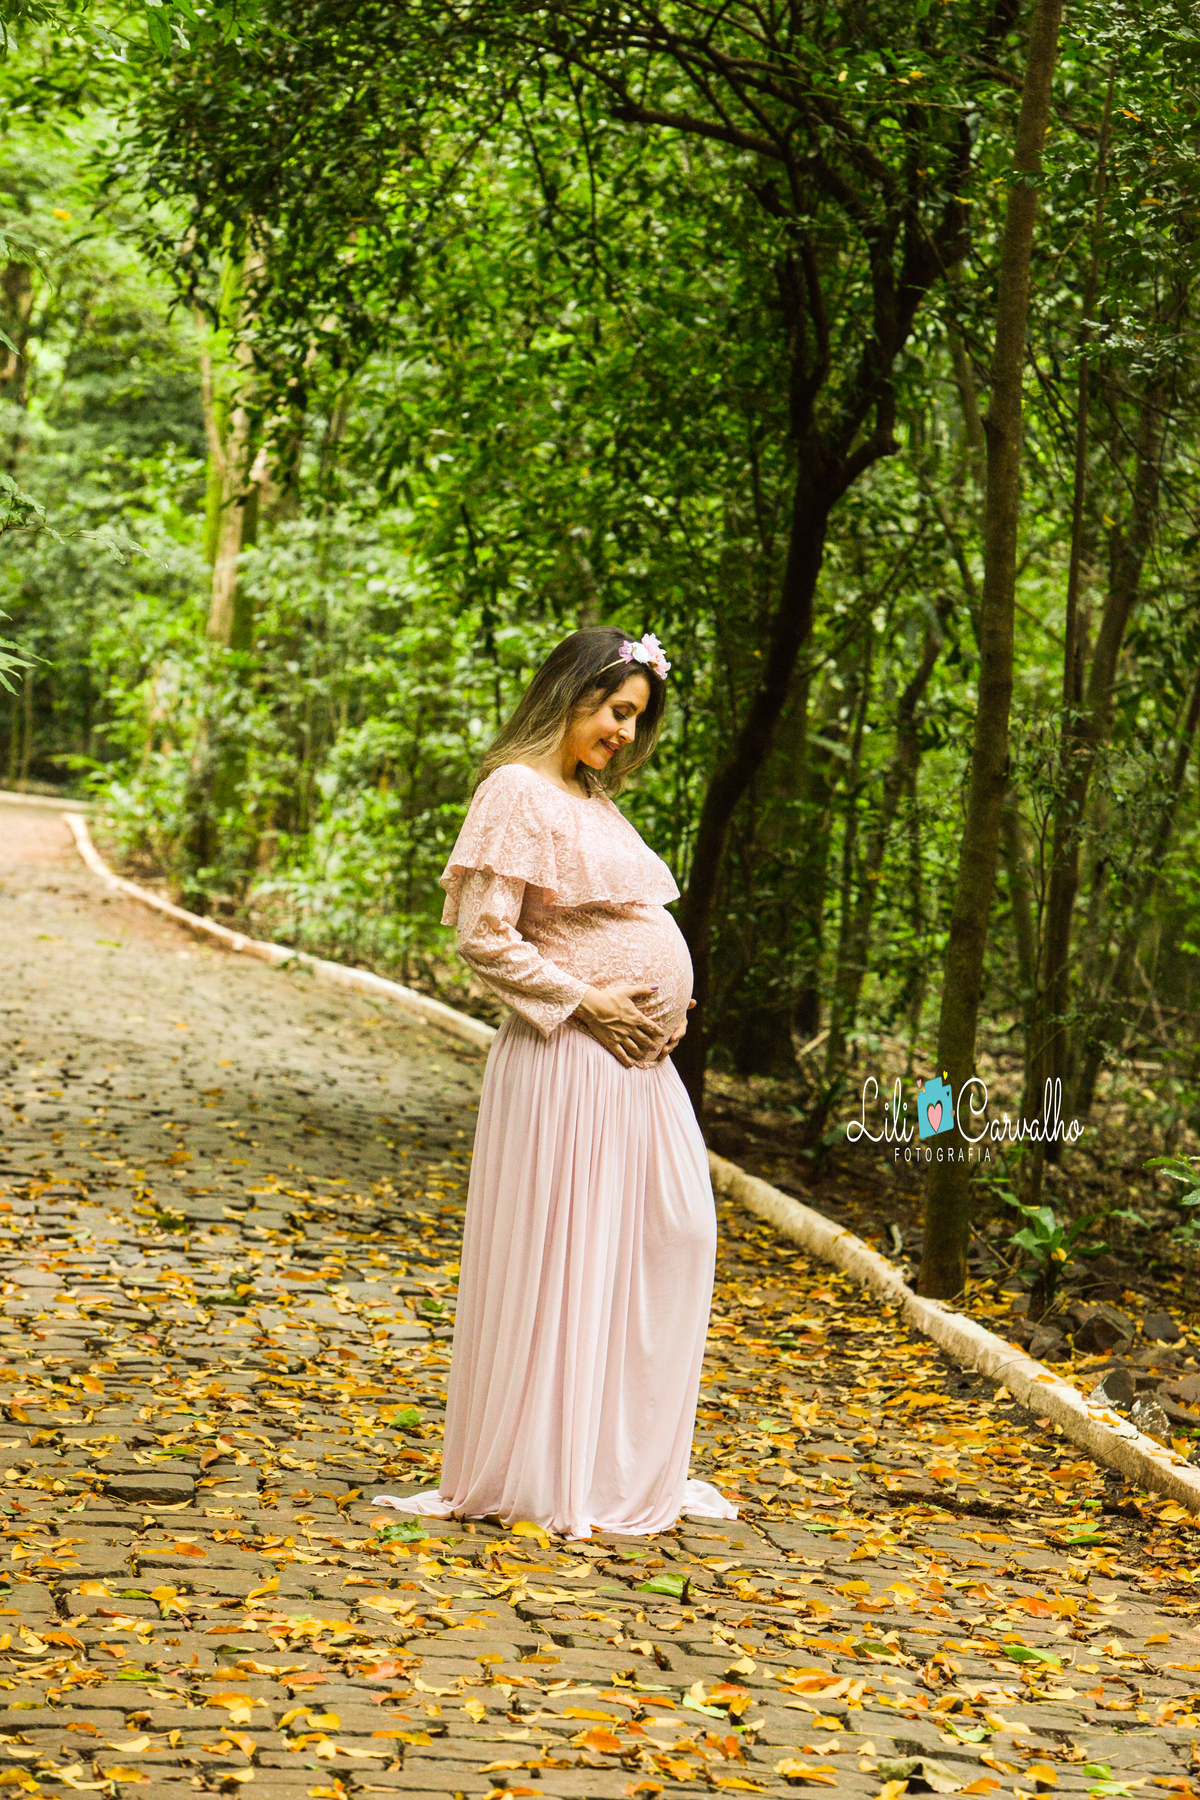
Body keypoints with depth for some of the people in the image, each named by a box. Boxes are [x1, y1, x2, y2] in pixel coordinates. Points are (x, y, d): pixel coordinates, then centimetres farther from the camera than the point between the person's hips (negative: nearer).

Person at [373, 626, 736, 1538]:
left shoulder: (593, 799, 17)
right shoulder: (518, 792, -11)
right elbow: (484, 935, -16)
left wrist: (668, 1008, 8)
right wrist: (585, 1000, -16)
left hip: (637, 1057, 9)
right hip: (568, 1057, -9)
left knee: (673, 1233, 11)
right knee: (560, 1254, -2)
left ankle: (630, 1461, 22)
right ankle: (542, 1481, 8)